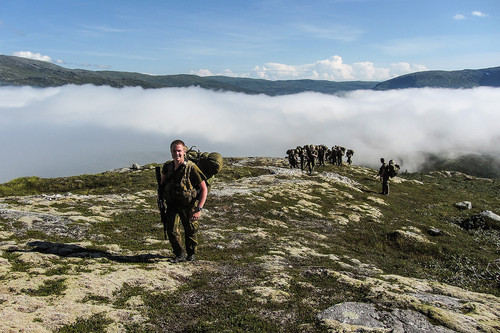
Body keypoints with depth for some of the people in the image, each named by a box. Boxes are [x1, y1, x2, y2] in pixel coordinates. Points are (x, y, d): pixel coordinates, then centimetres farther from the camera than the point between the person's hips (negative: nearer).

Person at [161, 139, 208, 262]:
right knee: (171, 230, -10)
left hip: (189, 205, -3)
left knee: (190, 231, 10)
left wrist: (199, 209, -21)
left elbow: (204, 189, -16)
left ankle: (191, 253, 37)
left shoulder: (191, 168, -21)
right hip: (172, 204, 3)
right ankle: (180, 255, 13)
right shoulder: (168, 166, -6)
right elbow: (163, 182, 16)